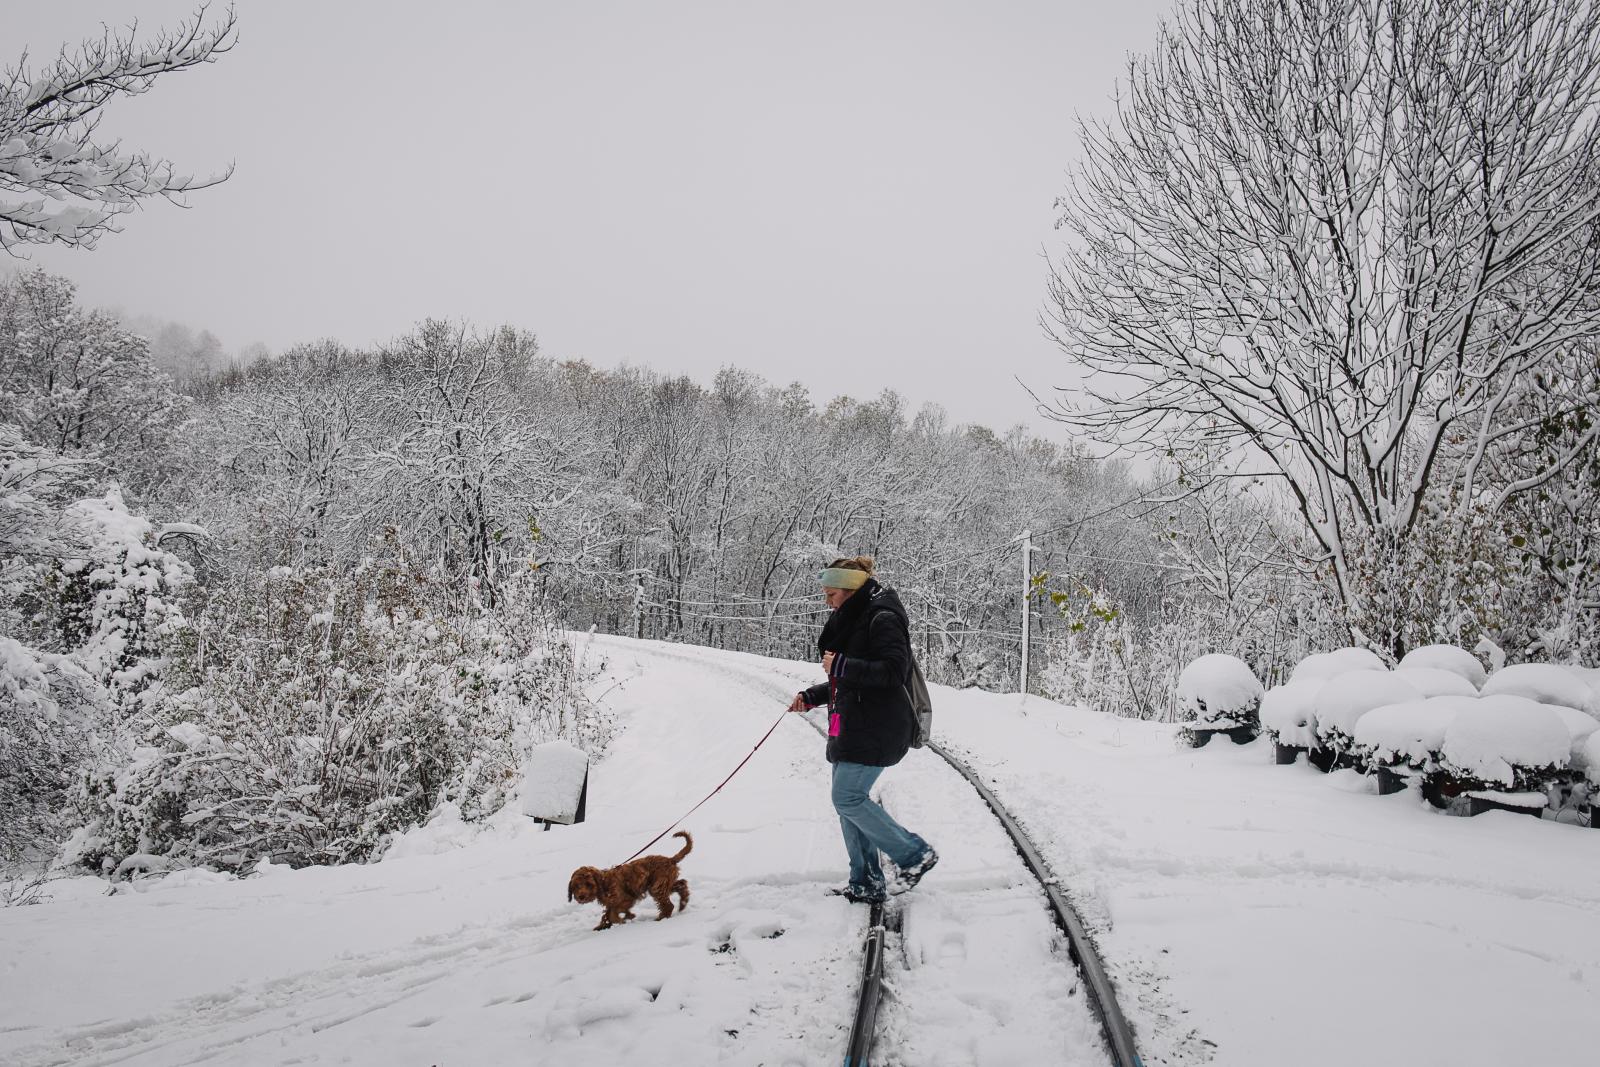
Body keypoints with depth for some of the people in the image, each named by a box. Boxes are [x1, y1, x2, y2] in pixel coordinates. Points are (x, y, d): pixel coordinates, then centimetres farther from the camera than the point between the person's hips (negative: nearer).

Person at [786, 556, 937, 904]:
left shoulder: (883, 618, -13)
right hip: (853, 727, 10)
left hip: (876, 729, -10)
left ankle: (915, 854, 3)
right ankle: (867, 884, 17)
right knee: (848, 801, 9)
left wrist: (841, 665, -22)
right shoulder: (852, 620, 17)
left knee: (848, 798, -10)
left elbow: (894, 672, -23)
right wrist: (811, 696, 13)